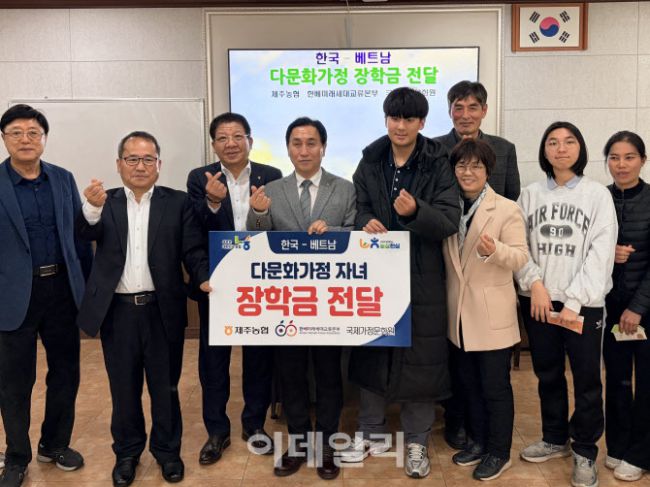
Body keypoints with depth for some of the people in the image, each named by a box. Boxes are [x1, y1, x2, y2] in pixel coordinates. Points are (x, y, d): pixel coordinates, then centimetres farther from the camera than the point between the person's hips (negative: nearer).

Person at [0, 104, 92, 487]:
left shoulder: (64, 179, 5)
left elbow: (79, 235, 8)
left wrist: (90, 285, 6)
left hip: (62, 289, 4)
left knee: (66, 372, 14)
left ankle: (56, 444, 34)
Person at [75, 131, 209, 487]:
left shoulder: (177, 202, 0)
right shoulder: (104, 202, 4)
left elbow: (194, 250, -4)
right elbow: (84, 235, -13)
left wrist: (205, 278, -23)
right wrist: (92, 207, -33)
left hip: (162, 310, -1)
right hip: (117, 312, 1)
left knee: (165, 387, 13)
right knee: (124, 388, 15)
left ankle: (167, 450, 31)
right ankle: (127, 451, 34)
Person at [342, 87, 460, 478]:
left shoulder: (439, 163, -6)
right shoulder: (370, 161, 5)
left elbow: (451, 223, -13)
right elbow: (357, 208, 4)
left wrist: (416, 211, -31)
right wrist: (366, 222, -19)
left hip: (422, 277, -3)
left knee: (420, 359, 5)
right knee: (371, 353, 12)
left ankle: (417, 442, 23)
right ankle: (372, 433, 31)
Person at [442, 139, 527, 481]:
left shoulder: (507, 209, -9)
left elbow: (521, 257, -16)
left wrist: (494, 249, -34)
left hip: (492, 314, -5)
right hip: (458, 313, 5)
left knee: (495, 387, 6)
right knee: (469, 384, 17)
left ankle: (499, 452, 22)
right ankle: (477, 441, 34)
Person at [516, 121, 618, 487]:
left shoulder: (598, 194, 0)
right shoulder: (530, 195, 7)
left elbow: (601, 252, -7)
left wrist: (575, 301, -14)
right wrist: (534, 283, -12)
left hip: (583, 304, -2)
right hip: (537, 300, 3)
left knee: (587, 379, 4)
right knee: (548, 374, 15)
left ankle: (585, 452, 21)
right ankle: (555, 439, 32)